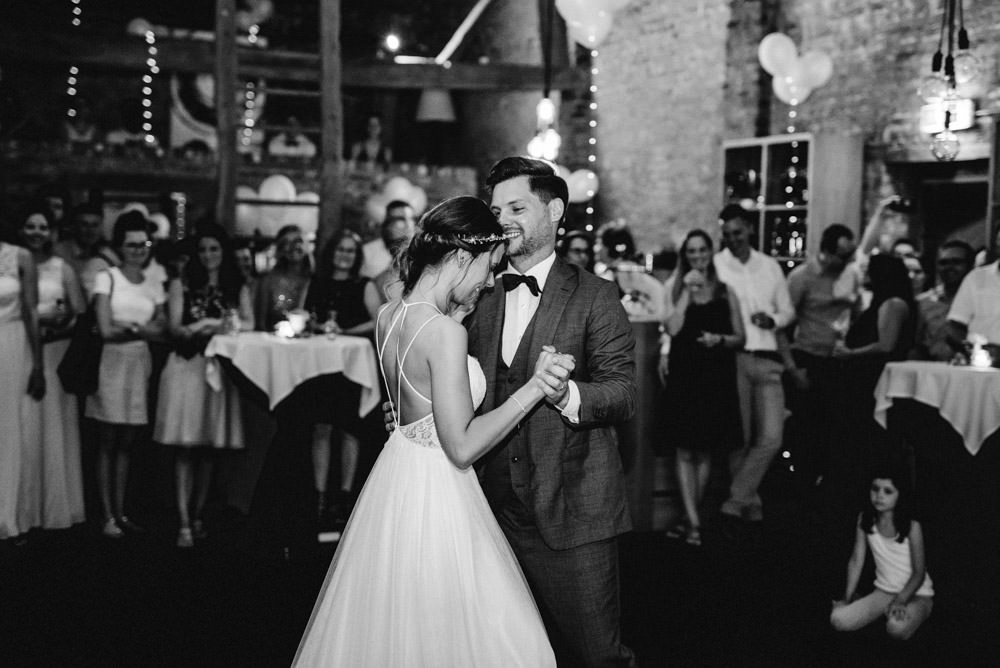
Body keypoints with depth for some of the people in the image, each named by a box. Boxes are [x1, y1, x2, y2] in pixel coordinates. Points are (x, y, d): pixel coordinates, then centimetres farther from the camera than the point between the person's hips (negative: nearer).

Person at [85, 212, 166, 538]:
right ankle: (108, 516, 3)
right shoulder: (107, 278, -1)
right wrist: (140, 328, -4)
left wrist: (126, 327, -7)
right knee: (108, 443, 0)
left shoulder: (155, 284, 12)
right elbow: (106, 330, -9)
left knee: (127, 443, 8)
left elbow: (159, 330, 6)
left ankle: (121, 512, 14)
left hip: (140, 365, 4)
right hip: (112, 364, -4)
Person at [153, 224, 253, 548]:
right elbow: (174, 327, -1)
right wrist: (198, 329, -20)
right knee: (185, 447, -6)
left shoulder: (237, 287, 11)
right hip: (186, 367, -2)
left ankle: (197, 516, 16)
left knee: (208, 448, 6)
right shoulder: (181, 284, 7)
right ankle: (184, 524, -6)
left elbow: (249, 325, 0)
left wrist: (215, 326, -17)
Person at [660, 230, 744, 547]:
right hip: (684, 375, -1)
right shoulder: (675, 287, 4)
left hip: (716, 377, 1)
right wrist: (688, 291, -11)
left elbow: (740, 338, 8)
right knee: (685, 451, -4)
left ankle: (689, 518, 17)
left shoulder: (725, 291, 7)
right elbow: (672, 328, -11)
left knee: (705, 452, 6)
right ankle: (693, 521, -2)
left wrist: (720, 339, -11)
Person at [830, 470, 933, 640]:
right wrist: (847, 598, -8)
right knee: (839, 620, -20)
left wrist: (900, 601, -26)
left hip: (916, 593, -4)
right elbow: (856, 561, -1)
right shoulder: (864, 519, -4)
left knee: (897, 628, -38)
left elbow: (919, 573, -12)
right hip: (883, 592, 4)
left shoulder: (911, 526, -15)